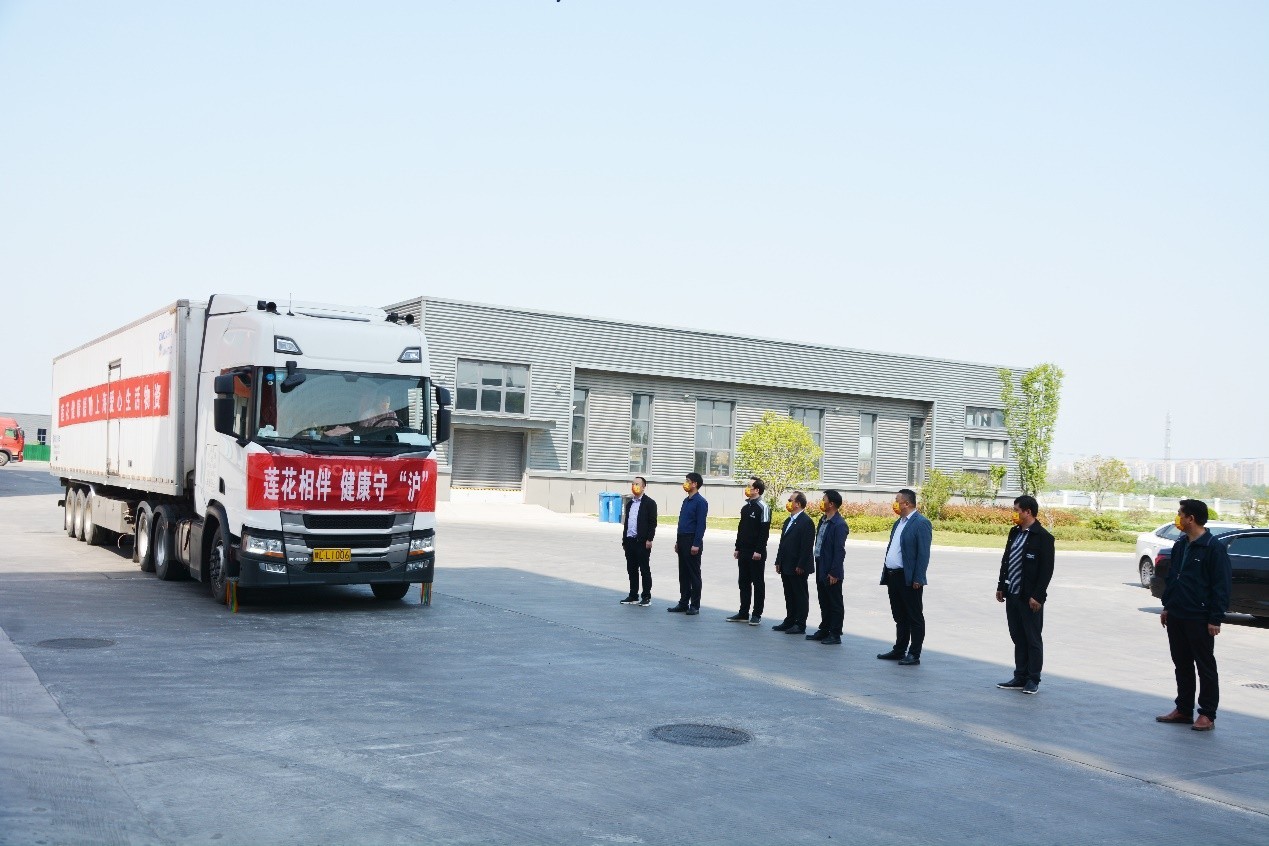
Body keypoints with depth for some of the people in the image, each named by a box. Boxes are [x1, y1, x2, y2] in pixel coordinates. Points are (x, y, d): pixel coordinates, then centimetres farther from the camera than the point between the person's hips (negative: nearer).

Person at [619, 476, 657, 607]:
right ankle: (633, 596, 16)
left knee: (645, 569, 0)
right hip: (629, 541, 7)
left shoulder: (649, 503, -4)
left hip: (642, 542, -7)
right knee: (631, 569, 9)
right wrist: (624, 539, 16)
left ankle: (646, 597, 5)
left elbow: (652, 522, -9)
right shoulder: (629, 503, 18)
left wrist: (649, 539, -15)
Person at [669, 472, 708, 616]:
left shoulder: (700, 502, -12)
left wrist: (696, 544, -19)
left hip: (692, 542, -8)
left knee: (694, 574, -1)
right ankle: (683, 603, 18)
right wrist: (678, 541, 17)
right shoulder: (686, 501, 14)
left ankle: (695, 605, 5)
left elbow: (701, 524, -16)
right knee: (683, 573, 11)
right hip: (682, 540, 8)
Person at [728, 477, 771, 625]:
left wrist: (759, 551, -19)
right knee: (744, 582, 11)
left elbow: (764, 531, -16)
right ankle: (743, 613, 18)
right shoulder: (745, 507, 13)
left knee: (758, 583, 1)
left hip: (756, 553, -8)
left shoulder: (763, 507, -12)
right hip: (744, 551, 8)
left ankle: (757, 615, 7)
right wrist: (738, 548, 14)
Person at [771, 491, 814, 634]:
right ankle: (789, 622, 23)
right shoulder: (788, 521, 15)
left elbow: (807, 546, -18)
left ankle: (800, 625, 6)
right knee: (789, 595, 14)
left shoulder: (806, 522, -14)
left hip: (798, 568, -9)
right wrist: (778, 562, 14)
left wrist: (800, 566, -20)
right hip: (786, 567, 9)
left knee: (801, 595, 0)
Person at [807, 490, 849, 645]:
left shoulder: (839, 524, -18)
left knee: (835, 603, 3)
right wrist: (818, 567, 13)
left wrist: (834, 572, -19)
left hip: (831, 572, -9)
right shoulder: (823, 520, 10)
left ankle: (835, 635, 10)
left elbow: (839, 550, -19)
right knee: (824, 602, 17)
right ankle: (824, 630, 27)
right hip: (821, 569, 9)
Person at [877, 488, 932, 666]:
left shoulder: (921, 523, -12)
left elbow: (923, 553, -16)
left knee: (914, 617, 1)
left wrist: (918, 579, -20)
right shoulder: (898, 523, 16)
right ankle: (899, 651, 25)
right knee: (899, 617, 16)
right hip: (893, 577, 9)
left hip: (909, 579, -9)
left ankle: (914, 654, 7)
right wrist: (885, 574, 14)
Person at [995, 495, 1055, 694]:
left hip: (1030, 598, -7)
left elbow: (1046, 569, -14)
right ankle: (1020, 678, 20)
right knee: (1018, 638, 13)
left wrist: (1037, 596, -17)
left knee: (1033, 639, 3)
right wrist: (1001, 586, 15)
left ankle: (1033, 680, 11)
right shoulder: (1015, 532, 11)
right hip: (1012, 595, 7)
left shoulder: (1043, 537, -12)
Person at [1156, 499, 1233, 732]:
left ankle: (1207, 715, 10)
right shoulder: (1180, 545, 10)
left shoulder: (1213, 548, -13)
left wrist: (1216, 619, -15)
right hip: (1176, 616, 8)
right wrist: (1167, 606, 15)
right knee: (1181, 664, 14)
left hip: (1200, 619, -8)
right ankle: (1183, 710, 23)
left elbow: (1222, 585, -14)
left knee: (1205, 667, 3)